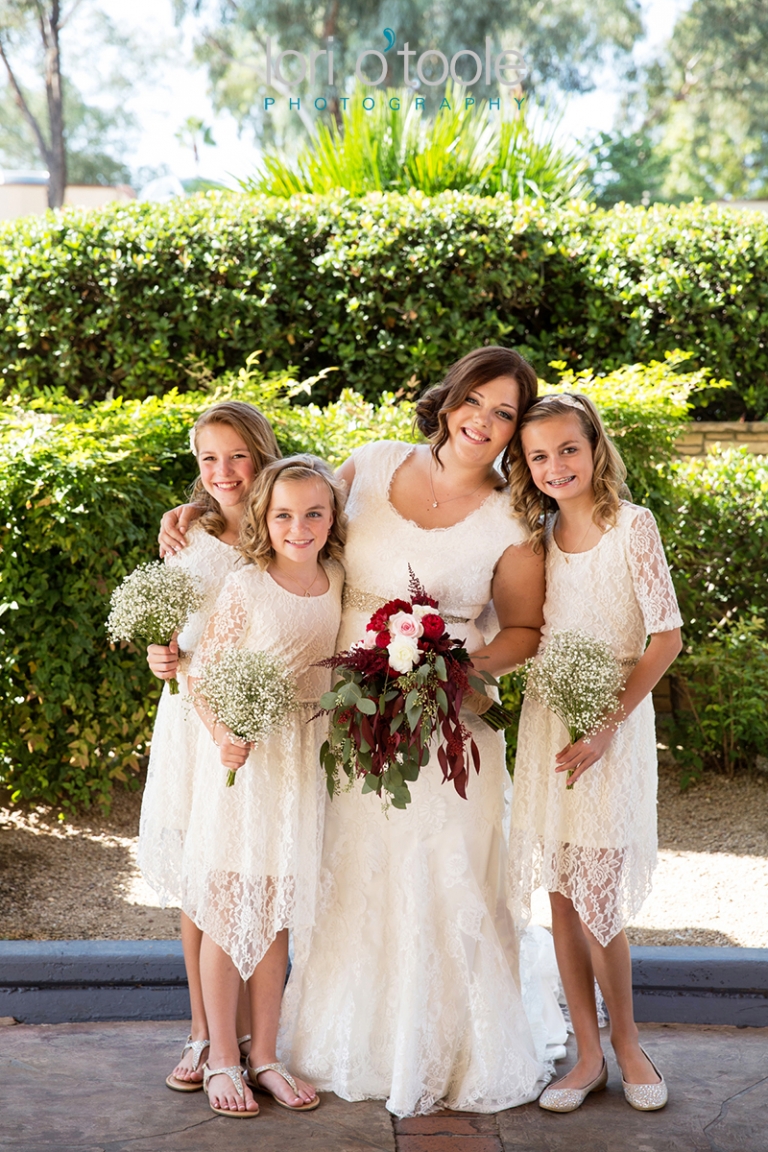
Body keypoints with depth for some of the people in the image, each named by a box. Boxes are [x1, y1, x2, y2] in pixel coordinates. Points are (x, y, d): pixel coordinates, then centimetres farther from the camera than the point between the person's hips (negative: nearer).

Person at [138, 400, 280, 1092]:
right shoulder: (186, 537, 4)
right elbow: (164, 629, 13)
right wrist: (161, 658, -6)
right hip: (193, 721, 2)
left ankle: (248, 1034, 14)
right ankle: (203, 1032, 18)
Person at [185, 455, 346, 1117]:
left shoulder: (337, 580, 2)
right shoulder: (245, 589, -12)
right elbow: (203, 673, -9)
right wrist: (222, 734, -23)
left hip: (303, 759, 4)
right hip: (241, 757, -4)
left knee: (278, 912, 11)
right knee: (230, 908, 2)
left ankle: (265, 1055, 20)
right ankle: (222, 1058, 14)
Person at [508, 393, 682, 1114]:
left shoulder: (632, 526, -9)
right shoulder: (539, 535, 7)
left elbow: (666, 636, -10)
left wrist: (610, 723, -15)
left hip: (615, 721, -5)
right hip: (545, 720, 5)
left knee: (596, 895, -5)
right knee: (561, 895, 6)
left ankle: (626, 1042, 17)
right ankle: (589, 1054, 17)